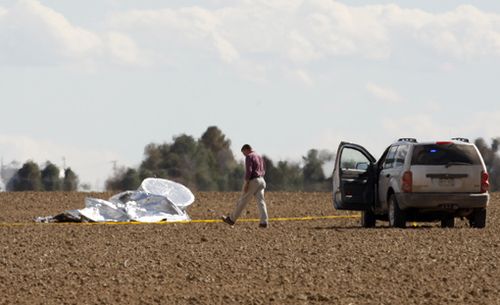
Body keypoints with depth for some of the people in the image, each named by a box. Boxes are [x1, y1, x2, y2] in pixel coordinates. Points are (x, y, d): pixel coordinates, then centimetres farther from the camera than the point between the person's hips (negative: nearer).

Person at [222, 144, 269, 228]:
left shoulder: (249, 157, -9)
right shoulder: (259, 156, 17)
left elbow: (248, 170, -19)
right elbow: (263, 170, 22)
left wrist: (246, 183, -20)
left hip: (253, 181, -8)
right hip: (261, 180, 8)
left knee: (242, 201, 2)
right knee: (261, 201, 1)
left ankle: (231, 219, 11)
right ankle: (264, 221, -10)